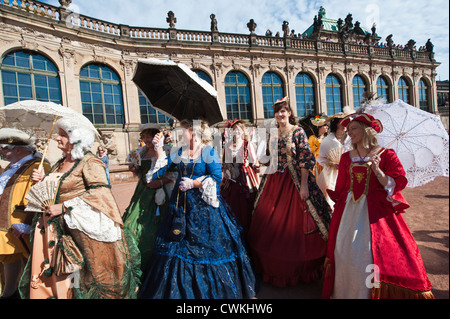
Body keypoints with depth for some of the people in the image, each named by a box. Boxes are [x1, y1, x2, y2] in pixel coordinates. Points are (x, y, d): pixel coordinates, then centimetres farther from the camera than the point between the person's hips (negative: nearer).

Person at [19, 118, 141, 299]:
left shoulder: (89, 162, -12)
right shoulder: (60, 164, 14)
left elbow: (100, 191, -24)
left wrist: (63, 207, -22)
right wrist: (43, 181, 7)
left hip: (83, 229, -7)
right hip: (57, 229, 8)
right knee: (54, 275, 14)